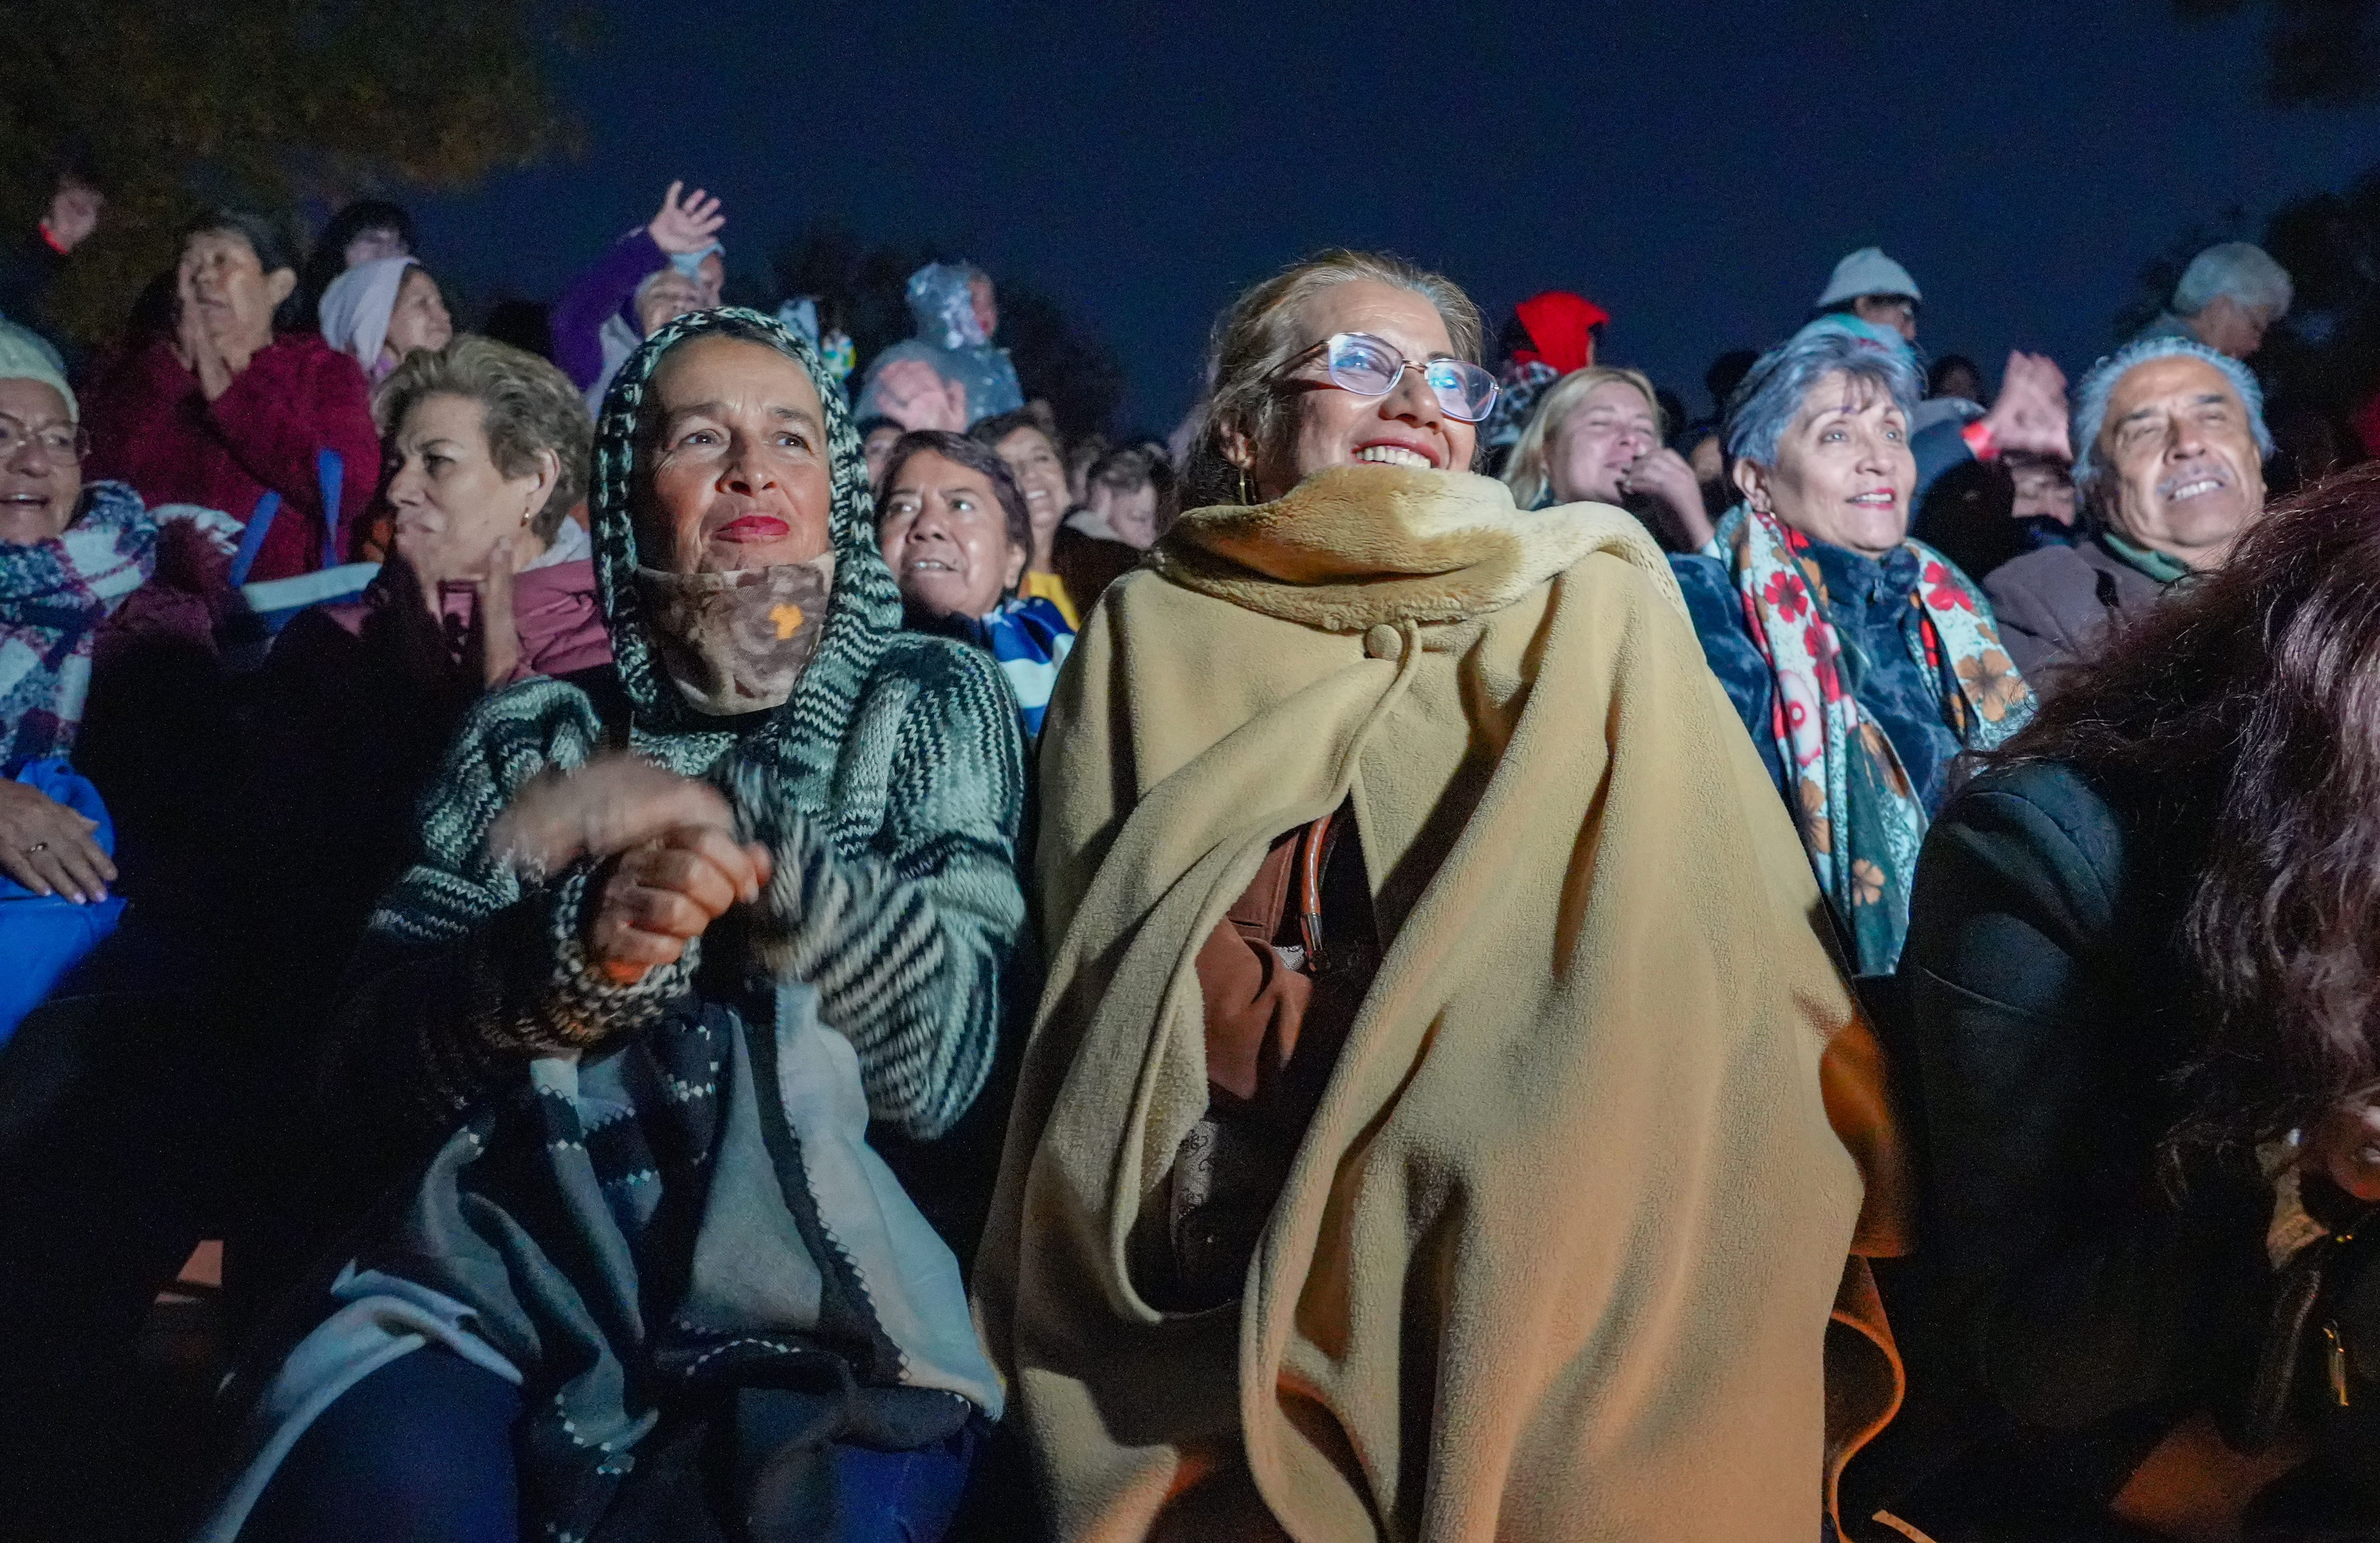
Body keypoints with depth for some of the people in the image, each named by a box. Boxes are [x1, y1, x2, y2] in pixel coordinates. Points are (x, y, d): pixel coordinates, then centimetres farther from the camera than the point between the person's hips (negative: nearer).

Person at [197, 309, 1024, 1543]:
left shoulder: (930, 703, 10)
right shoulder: (533, 734, 12)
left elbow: (941, 1055, -3)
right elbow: (372, 1085, 2)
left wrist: (705, 821, -9)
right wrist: (576, 947, -17)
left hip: (821, 1324, -1)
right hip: (502, 1290, 1)